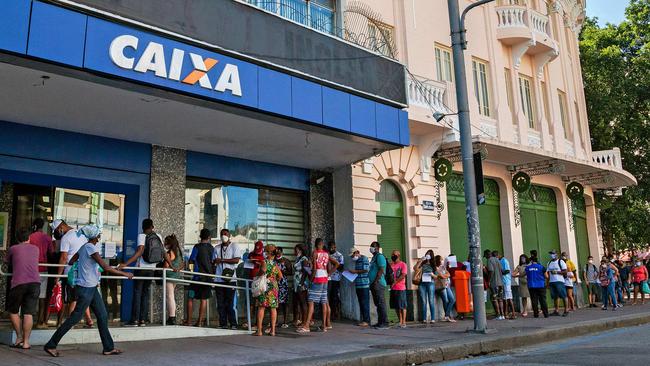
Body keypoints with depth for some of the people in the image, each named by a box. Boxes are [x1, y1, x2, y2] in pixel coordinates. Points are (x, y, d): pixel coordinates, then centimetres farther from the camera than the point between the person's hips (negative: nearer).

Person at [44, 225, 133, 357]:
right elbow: (106, 268, -22)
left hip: (92, 288, 10)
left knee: (103, 316, 9)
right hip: (86, 288, -10)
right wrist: (125, 274, -16)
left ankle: (108, 348, 14)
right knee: (75, 318, -2)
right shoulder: (91, 248, -17)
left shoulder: (84, 247, 11)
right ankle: (51, 345, 9)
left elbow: (71, 262, 22)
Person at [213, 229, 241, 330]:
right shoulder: (217, 248, 18)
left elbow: (236, 260, -7)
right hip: (219, 279, 4)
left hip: (230, 279, -4)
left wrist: (222, 260, -11)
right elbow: (213, 262, 18)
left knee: (230, 303, -7)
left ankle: (233, 324, -1)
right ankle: (223, 323, 8)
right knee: (220, 303, 2)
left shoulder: (234, 246, 5)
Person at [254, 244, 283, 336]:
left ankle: (259, 330, -2)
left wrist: (258, 275, -9)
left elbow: (263, 270, -26)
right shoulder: (275, 264, 6)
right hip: (274, 286, 4)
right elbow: (280, 276, 8)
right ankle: (273, 330, 7)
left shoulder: (264, 261, -6)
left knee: (261, 307, -1)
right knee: (273, 308, 7)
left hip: (264, 286, -4)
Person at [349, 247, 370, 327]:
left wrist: (355, 271, -11)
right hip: (358, 285, 9)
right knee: (361, 303, 11)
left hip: (364, 285, -9)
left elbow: (366, 270, -16)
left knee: (365, 303, -6)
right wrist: (353, 273, 8)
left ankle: (366, 321, -2)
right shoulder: (356, 260, 19)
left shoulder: (364, 259, -8)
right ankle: (362, 319, 17)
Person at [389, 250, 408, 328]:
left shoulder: (403, 264, -3)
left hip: (401, 288, -6)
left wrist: (395, 282, -16)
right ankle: (400, 321, 17)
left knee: (402, 306, -3)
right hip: (393, 288, 6)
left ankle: (403, 322, 1)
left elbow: (403, 275, -12)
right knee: (396, 306, 8)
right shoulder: (391, 264, 14)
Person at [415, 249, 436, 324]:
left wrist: (432, 275, -7)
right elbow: (415, 268, -4)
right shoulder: (422, 264, 12)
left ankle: (433, 319, -2)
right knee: (423, 302, -1)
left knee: (431, 301, -3)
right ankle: (424, 319, 1)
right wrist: (420, 261, -7)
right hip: (422, 284, 0)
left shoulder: (433, 265, 13)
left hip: (430, 283, 0)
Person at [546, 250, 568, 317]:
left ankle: (566, 310, 0)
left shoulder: (560, 261, -1)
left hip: (559, 281, -6)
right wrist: (548, 282, 11)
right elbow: (548, 273, 17)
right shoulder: (549, 263, 17)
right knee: (555, 296, 5)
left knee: (563, 296, -5)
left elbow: (565, 272, -7)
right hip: (552, 281, 6)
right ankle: (556, 310, 8)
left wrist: (556, 272, -16)